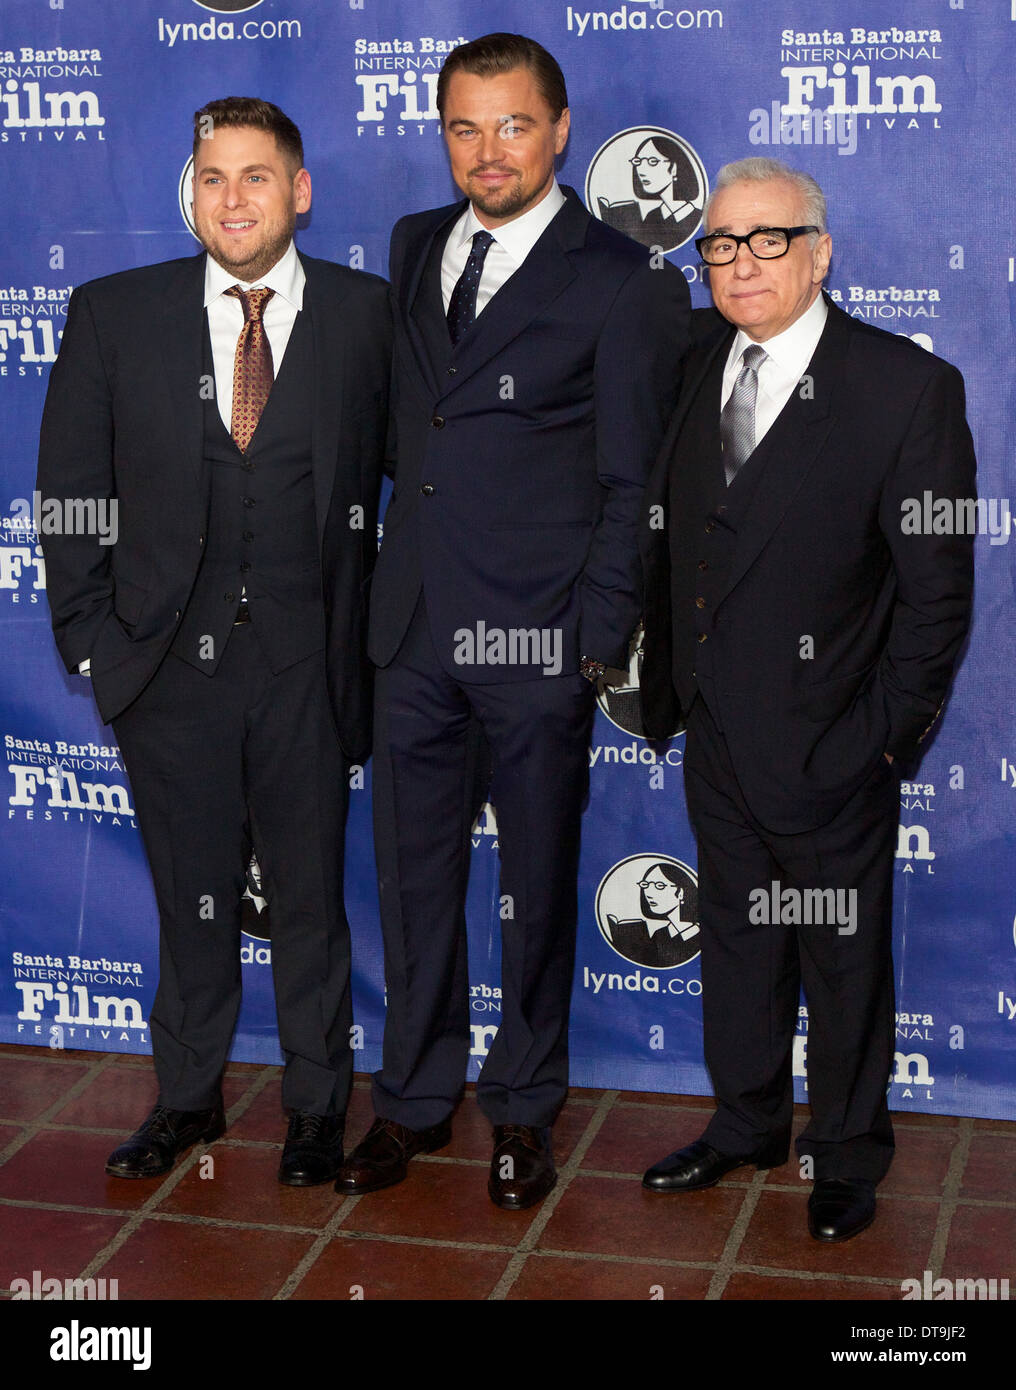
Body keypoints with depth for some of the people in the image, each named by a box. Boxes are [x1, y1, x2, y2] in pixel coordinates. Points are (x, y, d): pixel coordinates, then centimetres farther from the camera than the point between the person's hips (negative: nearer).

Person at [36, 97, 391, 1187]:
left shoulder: (364, 313, 1)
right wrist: (92, 636, 0)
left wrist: (362, 628, -2)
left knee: (309, 894, 10)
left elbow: (386, 470, 2)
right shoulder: (114, 314, 3)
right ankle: (188, 1099, 30)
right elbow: (70, 491, 5)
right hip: (169, 660, 1)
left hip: (303, 660, -1)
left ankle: (315, 1105, 27)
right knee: (191, 894, 13)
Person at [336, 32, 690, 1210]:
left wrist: (599, 639, -10)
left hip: (537, 638, -4)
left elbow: (630, 485, -5)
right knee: (412, 877, 12)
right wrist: (391, 571, 9)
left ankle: (523, 1109, 26)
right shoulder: (415, 247, 11)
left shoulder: (625, 285, -5)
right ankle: (414, 1100, 28)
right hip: (415, 627, 5)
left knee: (538, 883, 9)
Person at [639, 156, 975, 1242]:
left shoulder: (908, 388, -12)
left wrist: (889, 733, -12)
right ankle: (747, 1123, 39)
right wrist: (664, 684, 5)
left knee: (843, 956, 11)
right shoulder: (694, 371, 4)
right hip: (715, 735, 5)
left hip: (825, 746, -5)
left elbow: (938, 586, -11)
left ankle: (847, 1153, 31)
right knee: (734, 937, 19)